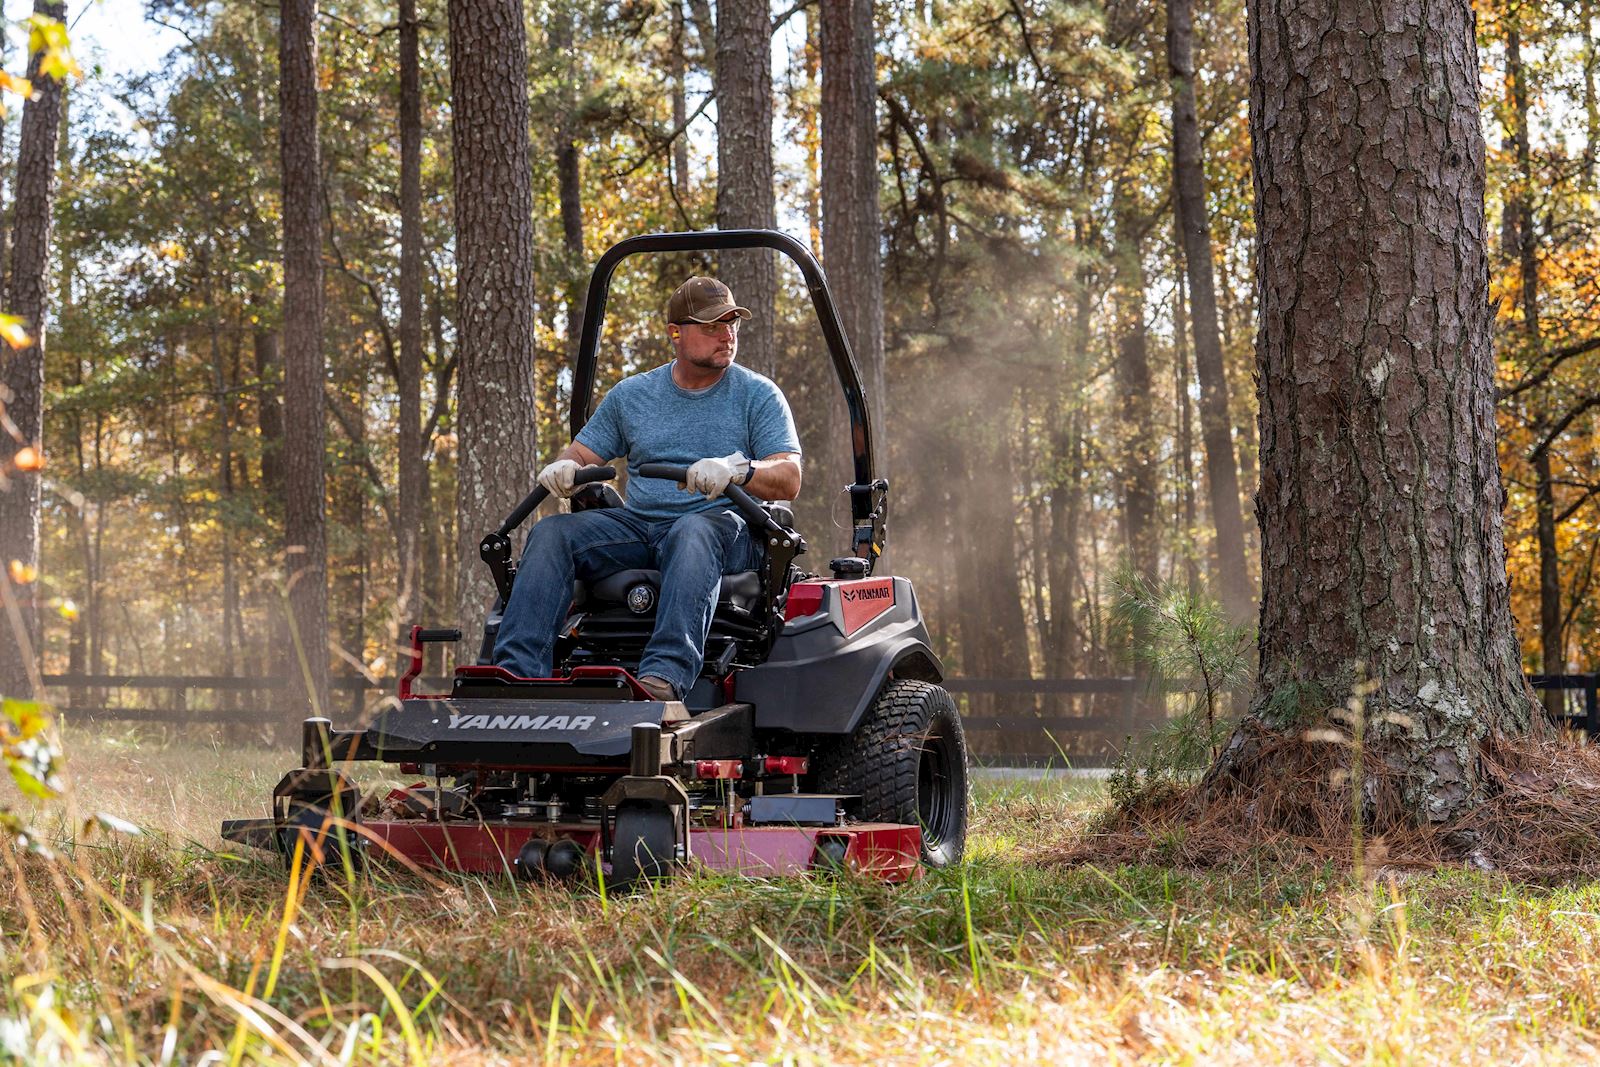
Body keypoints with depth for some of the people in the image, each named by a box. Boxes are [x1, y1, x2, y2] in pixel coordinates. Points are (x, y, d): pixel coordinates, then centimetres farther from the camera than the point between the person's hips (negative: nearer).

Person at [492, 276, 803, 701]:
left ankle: (665, 676, -58)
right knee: (550, 534, -20)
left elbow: (789, 480, -5)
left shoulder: (758, 395, 7)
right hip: (638, 523, 4)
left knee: (693, 531, -40)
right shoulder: (630, 395, 17)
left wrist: (738, 471, -27)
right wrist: (564, 468, -9)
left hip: (725, 526, -4)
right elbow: (581, 454, 18)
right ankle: (517, 673, -34)